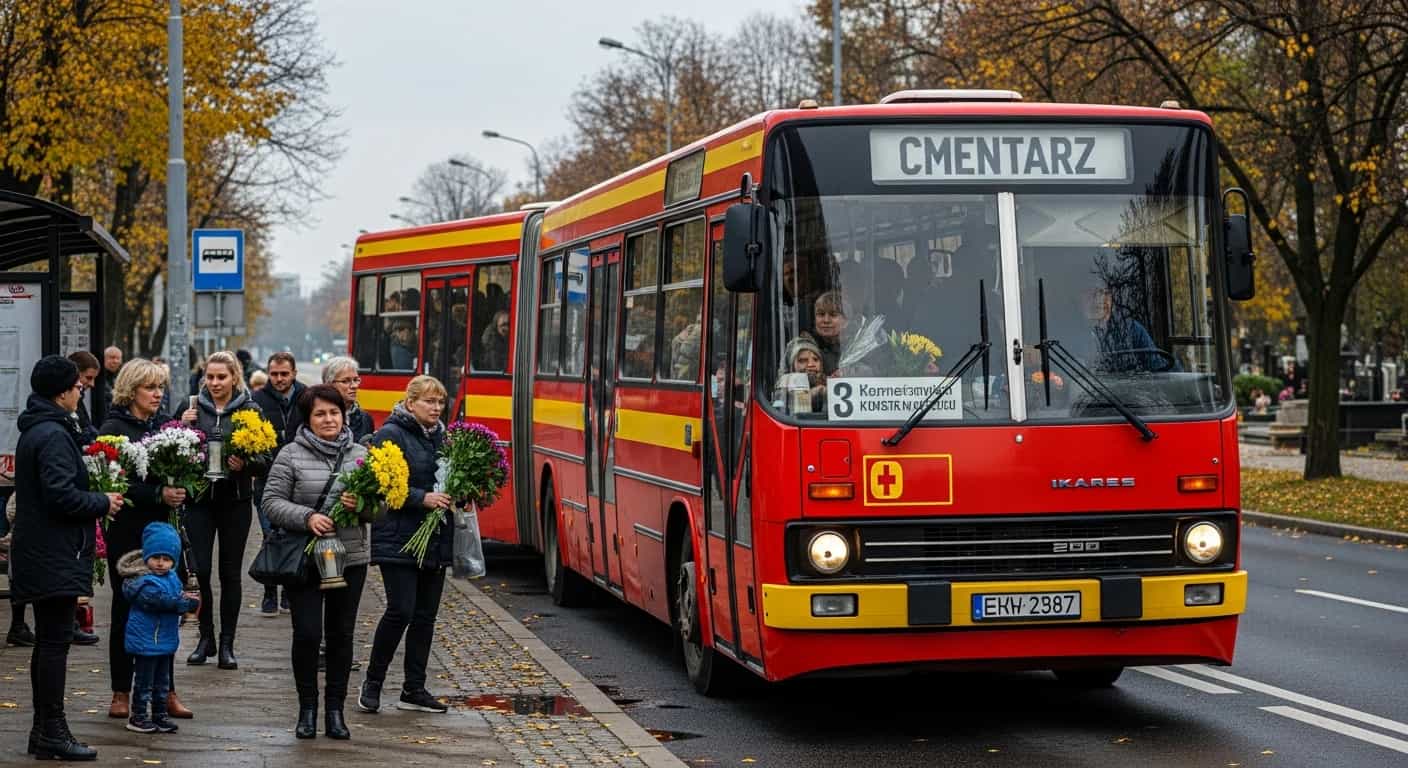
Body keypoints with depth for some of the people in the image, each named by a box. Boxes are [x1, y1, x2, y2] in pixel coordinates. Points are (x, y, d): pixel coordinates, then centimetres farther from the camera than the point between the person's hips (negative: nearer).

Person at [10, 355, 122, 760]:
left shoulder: (34, 430, 15)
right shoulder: (53, 435, -17)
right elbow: (62, 495, -23)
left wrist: (96, 499, 15)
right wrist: (103, 503, -10)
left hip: (40, 556, 10)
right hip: (56, 556, -10)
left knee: (47, 642, 14)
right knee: (55, 641, -6)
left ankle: (44, 730, 19)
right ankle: (52, 731, -4)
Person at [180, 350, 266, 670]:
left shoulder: (250, 411, 0)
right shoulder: (194, 408, 4)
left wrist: (244, 465, -20)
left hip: (235, 501, -1)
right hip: (200, 498, 1)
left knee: (230, 572, 4)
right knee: (200, 569, -4)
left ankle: (227, 643, 11)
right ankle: (206, 636, 12)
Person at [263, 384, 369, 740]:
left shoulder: (360, 455, 7)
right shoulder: (291, 455, -2)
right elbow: (272, 502, -5)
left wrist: (362, 504, -14)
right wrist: (307, 517, -20)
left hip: (351, 559, 3)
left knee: (341, 634, 7)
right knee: (307, 633, -5)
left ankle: (335, 710, 15)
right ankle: (307, 709, 10)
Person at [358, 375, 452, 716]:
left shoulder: (439, 436, 15)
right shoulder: (391, 435, -8)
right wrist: (423, 498, -23)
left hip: (435, 542, 7)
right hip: (399, 539, -7)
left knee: (425, 616, 8)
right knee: (400, 611, -11)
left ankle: (414, 689, 15)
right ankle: (372, 682, 5)